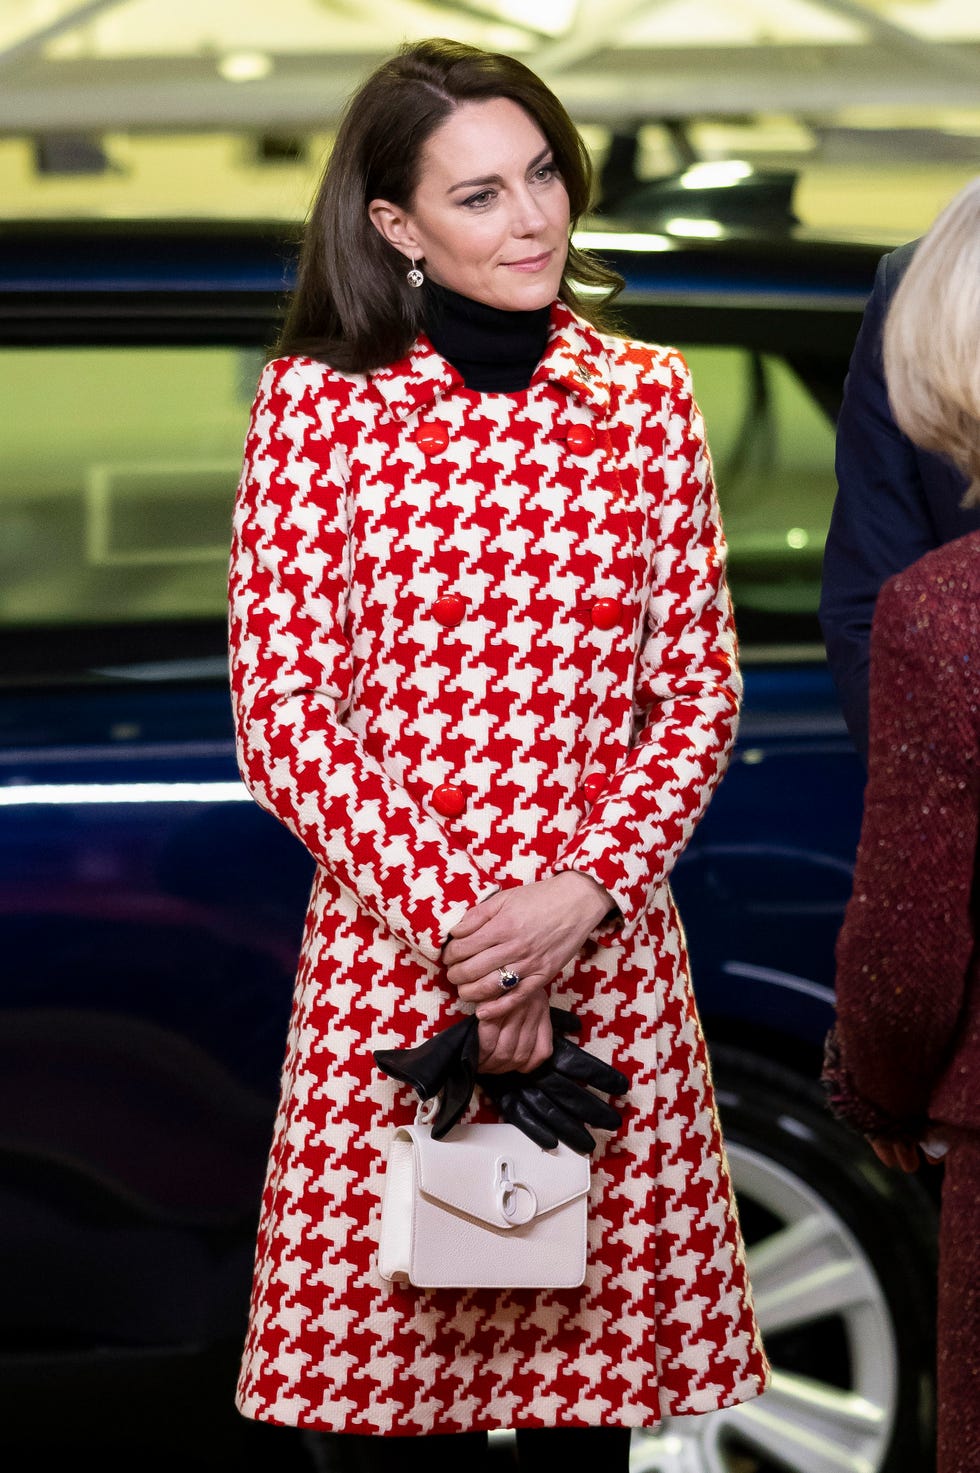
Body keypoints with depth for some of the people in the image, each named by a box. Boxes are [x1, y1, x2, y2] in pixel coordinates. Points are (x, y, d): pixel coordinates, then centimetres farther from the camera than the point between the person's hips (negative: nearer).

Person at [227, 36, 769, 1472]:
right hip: (387, 946, -2)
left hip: (610, 953, 2)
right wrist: (450, 925, -10)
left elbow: (701, 693, 7)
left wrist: (582, 896, -8)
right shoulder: (318, 399, -1)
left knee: (595, 1353, 6)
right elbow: (281, 709, -3)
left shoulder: (645, 392, 7)